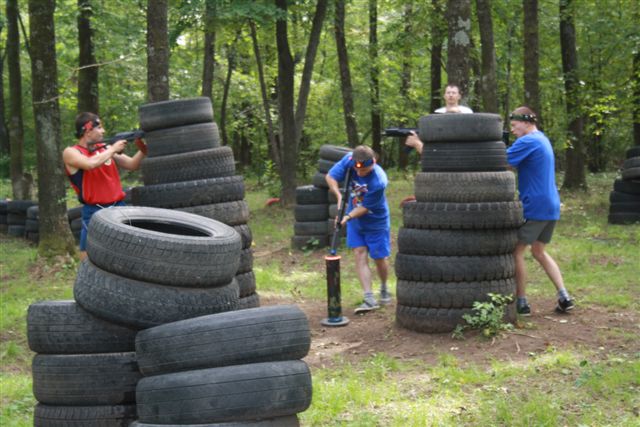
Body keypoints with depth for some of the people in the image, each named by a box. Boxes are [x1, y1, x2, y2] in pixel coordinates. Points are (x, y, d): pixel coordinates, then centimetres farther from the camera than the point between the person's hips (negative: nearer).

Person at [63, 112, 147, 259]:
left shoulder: (105, 148, 10)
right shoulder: (71, 152, -5)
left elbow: (132, 165, 12)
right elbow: (90, 164, -24)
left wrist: (143, 150, -5)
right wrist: (113, 149, -11)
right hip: (94, 213, -4)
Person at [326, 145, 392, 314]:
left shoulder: (378, 181, -33)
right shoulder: (349, 160, -20)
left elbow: (365, 207, -24)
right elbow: (330, 176, -13)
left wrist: (348, 216, -35)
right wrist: (339, 195, -28)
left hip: (376, 222, -4)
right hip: (355, 222, 4)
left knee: (380, 258, 7)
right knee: (360, 256, -5)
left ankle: (384, 289, 36)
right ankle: (369, 299, -9)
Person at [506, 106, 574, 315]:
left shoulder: (528, 141, -14)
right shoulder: (543, 139, 17)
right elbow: (517, 162, 14)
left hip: (534, 207, -9)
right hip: (551, 206, 9)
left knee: (516, 251, 0)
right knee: (539, 251, 17)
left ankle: (521, 303, 3)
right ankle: (564, 297, 9)